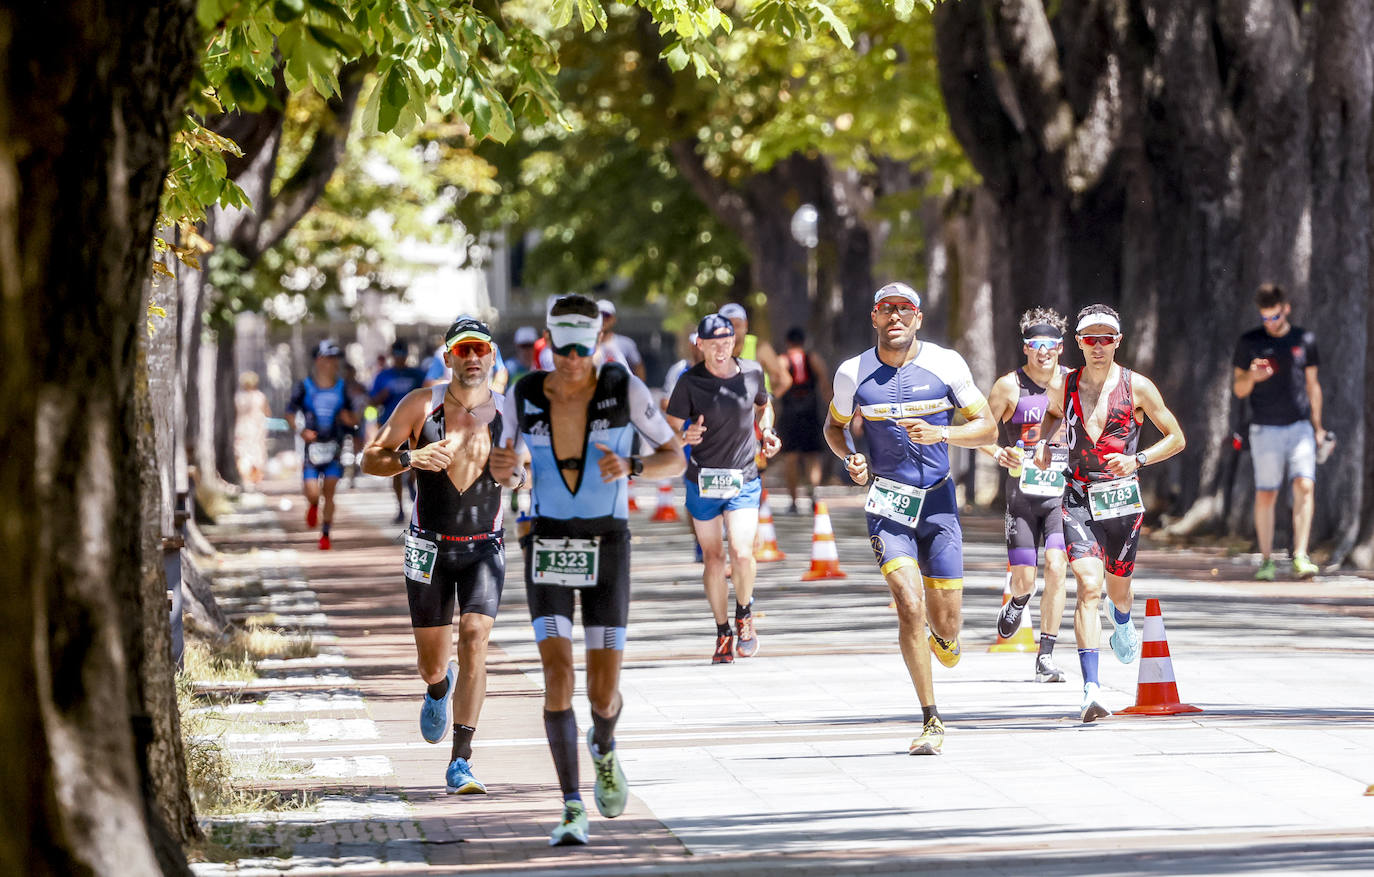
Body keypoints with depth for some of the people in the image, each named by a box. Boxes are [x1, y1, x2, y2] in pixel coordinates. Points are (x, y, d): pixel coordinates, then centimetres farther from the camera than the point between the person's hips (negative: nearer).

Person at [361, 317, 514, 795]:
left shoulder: (509, 413, -4)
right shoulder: (421, 405, -7)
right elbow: (370, 458, -2)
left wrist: (513, 473, -13)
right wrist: (409, 458, -22)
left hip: (484, 546, 0)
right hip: (429, 547, 0)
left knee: (474, 643, -17)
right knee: (432, 661, 7)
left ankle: (460, 763, -15)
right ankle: (438, 689, 48)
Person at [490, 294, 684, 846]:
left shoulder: (624, 388, -10)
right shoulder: (524, 397, -5)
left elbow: (675, 460, -6)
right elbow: (505, 468, 9)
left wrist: (629, 467, -28)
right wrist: (500, 467, -17)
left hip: (607, 547, -1)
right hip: (548, 547, 1)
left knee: (604, 693, 0)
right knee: (558, 676, -17)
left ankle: (604, 748, 39)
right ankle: (573, 811, -11)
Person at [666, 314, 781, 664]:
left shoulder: (752, 373, -1)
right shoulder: (690, 382, -9)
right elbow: (671, 425, -8)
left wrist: (767, 431, 1)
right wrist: (685, 436, -30)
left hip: (744, 480, 0)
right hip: (702, 481, 0)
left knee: (741, 553, -16)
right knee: (713, 558, 5)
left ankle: (744, 614, 12)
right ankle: (723, 633, 20)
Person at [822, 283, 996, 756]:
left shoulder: (946, 365, -4)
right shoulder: (853, 374, -2)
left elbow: (987, 428, 0)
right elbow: (834, 425, 16)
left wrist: (940, 433, -18)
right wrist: (851, 458, -5)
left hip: (938, 501, 1)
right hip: (887, 503, -1)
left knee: (946, 623, 2)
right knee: (909, 606, -18)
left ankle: (942, 638, 43)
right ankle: (930, 721, -8)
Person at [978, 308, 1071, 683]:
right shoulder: (1009, 386, -4)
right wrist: (999, 454, -18)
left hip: (1062, 493, 0)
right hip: (1022, 494, 0)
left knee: (1056, 567, -17)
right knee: (1024, 579, -2)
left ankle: (1046, 656, -10)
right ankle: (1017, 605, 38)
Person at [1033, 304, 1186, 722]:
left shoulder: (1137, 387, -1)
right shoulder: (1063, 387, 4)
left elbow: (1176, 438, 5)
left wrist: (1138, 459, -11)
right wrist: (1042, 442, 8)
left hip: (1123, 499, 0)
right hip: (1079, 499, 0)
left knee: (1118, 588, 15)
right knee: (1089, 587, -17)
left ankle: (1122, 624, 57)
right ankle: (1091, 691, -25)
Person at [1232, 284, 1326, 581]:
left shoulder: (1305, 340, 8)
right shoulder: (1249, 342, 2)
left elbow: (1312, 385, 16)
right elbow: (1238, 389, 4)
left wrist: (1317, 426, 15)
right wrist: (1252, 377, -18)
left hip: (1300, 427, 1)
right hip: (1265, 430, -1)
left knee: (1305, 486, -14)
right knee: (1266, 495, -2)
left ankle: (1300, 556, -15)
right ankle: (1265, 560, 8)